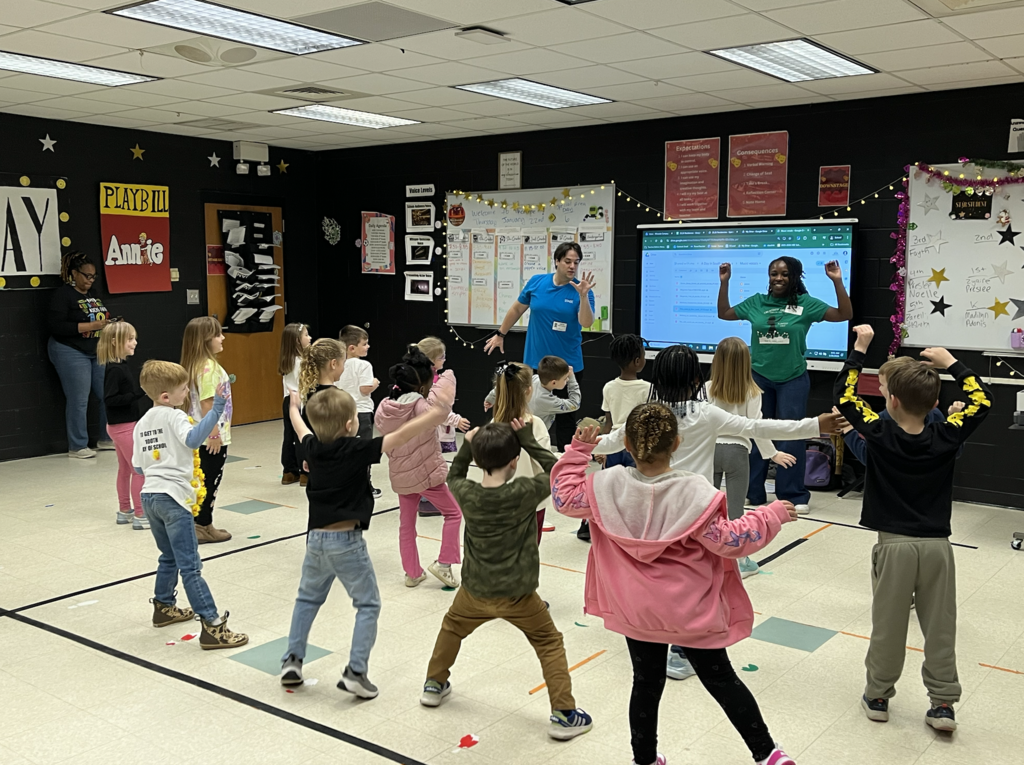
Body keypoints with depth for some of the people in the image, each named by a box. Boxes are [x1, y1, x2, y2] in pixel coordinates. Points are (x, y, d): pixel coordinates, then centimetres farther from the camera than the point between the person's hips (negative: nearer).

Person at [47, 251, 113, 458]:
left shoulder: (93, 292, 13)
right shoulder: (62, 295, -10)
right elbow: (56, 326, -19)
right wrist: (91, 326, -22)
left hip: (98, 352, 8)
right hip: (71, 353, -7)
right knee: (79, 400, -3)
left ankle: (106, 439, 22)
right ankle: (77, 447, 8)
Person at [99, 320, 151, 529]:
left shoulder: (122, 366, 8)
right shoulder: (114, 369, -21)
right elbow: (109, 399, -26)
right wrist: (137, 395, -28)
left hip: (126, 425, 10)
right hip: (123, 427, -10)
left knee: (125, 469, 17)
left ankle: (125, 511, 28)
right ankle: (140, 515, -1)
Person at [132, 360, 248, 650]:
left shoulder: (142, 423, 13)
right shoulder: (174, 416, -11)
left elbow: (138, 466, 16)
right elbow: (193, 439, -31)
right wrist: (217, 407, -34)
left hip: (150, 496, 8)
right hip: (173, 498, -8)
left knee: (169, 557, 26)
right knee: (190, 566, -10)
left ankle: (163, 607, 40)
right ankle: (212, 627, -9)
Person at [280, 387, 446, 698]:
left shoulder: (313, 448, 3)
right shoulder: (358, 450, -15)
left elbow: (301, 428, 26)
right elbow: (403, 434, -22)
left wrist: (293, 408, 47)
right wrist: (439, 412, -21)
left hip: (316, 539, 6)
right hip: (347, 542, -6)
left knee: (307, 598, 26)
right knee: (368, 605, 7)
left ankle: (292, 660, 24)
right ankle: (356, 671, 0)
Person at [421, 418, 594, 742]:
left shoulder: (467, 494, -11)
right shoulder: (524, 492, -21)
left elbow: (454, 477, 13)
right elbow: (555, 470, -4)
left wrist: (466, 447, 3)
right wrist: (528, 440, -7)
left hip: (475, 590, 3)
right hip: (517, 593, -3)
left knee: (452, 627, 32)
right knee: (549, 643, 14)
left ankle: (434, 685, 43)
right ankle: (563, 714, 10)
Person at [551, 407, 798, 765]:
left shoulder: (608, 485, -15)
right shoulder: (694, 492, -24)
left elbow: (565, 498, 0)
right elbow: (729, 541, -18)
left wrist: (578, 452, 7)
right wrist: (772, 515, -5)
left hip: (637, 610, 2)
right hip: (690, 611, -2)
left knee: (646, 684, 20)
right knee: (721, 680, 16)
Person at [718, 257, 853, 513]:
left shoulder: (806, 304, -4)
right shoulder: (755, 302, 3)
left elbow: (845, 315, -7)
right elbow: (724, 314, 14)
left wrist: (837, 282, -16)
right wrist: (724, 282, 5)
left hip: (793, 379, -3)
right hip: (758, 377, 3)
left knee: (791, 436, -1)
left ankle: (794, 496, 8)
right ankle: (752, 492, 20)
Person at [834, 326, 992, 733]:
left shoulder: (880, 435, -10)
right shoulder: (946, 437, -5)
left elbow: (844, 395, -2)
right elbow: (982, 400, 6)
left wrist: (859, 348, 2)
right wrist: (950, 363, 10)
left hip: (894, 544, -2)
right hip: (937, 545, 2)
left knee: (888, 624, 9)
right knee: (940, 627, 10)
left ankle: (878, 696, 21)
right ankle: (943, 703, 17)